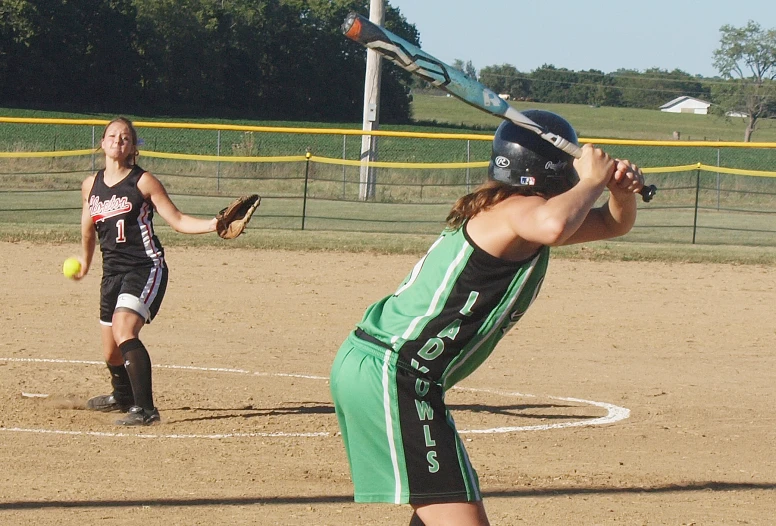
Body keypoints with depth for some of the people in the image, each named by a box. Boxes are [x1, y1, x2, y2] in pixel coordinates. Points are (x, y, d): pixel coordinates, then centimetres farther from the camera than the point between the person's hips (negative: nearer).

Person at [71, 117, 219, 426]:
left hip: (146, 268, -6)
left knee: (123, 331, -27)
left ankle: (145, 408, -28)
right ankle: (122, 396, 44)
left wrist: (214, 224, -18)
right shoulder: (90, 186, 10)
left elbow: (177, 221, -4)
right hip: (112, 273, 6)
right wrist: (84, 264, 39)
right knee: (111, 352, 12)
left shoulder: (143, 182, -4)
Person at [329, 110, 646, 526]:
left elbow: (614, 224, 26)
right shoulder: (517, 207, -12)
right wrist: (592, 181, -20)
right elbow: (553, 225, -38)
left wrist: (622, 189, 4)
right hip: (389, 374, -11)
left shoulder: (511, 209, 17)